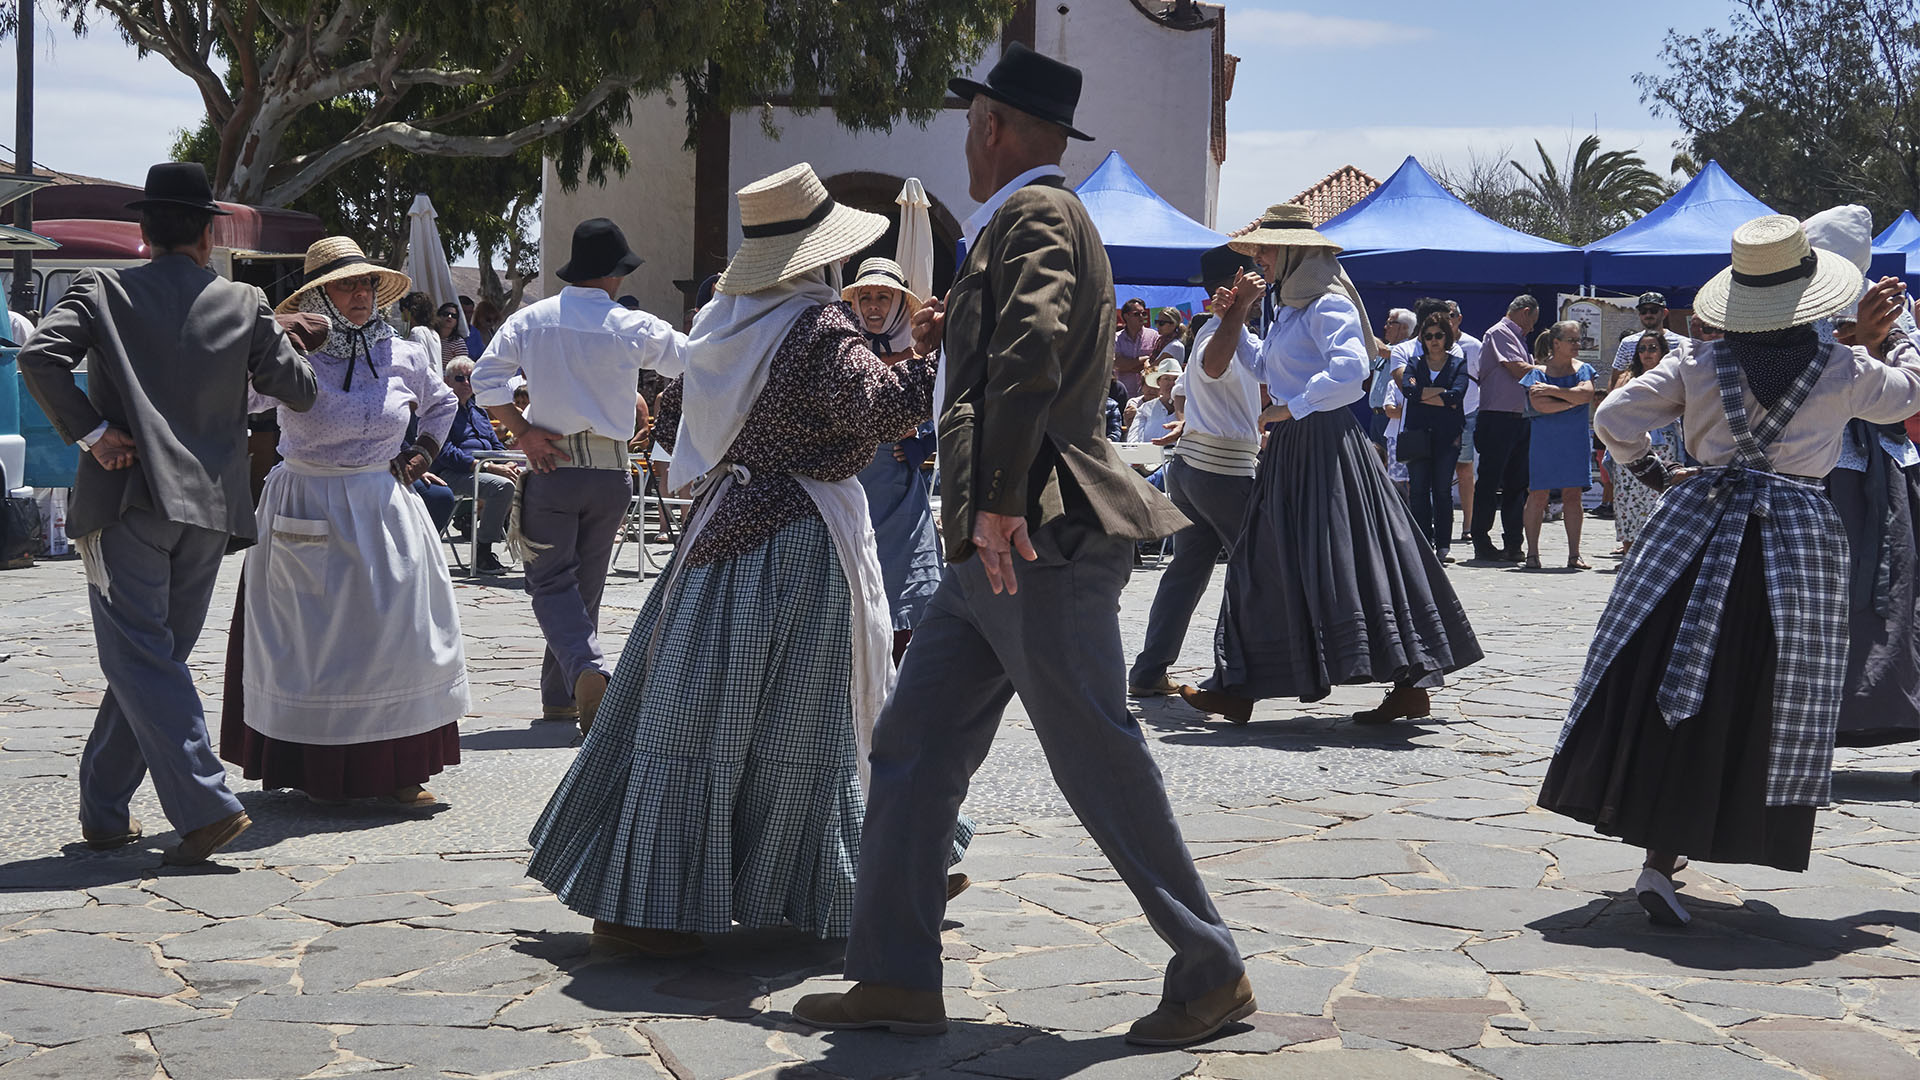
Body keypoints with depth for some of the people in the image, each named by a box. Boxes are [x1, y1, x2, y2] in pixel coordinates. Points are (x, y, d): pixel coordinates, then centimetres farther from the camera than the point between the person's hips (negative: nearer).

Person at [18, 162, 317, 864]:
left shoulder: (101, 291, 2)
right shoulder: (245, 306, 7)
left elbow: (39, 356, -13)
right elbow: (298, 393, 10)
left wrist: (90, 431, -8)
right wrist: (280, 341, 28)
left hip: (128, 499, -3)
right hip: (208, 506, 3)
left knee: (143, 661, -4)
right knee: (154, 658, 12)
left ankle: (207, 805, -17)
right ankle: (103, 812, 18)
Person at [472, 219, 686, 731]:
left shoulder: (530, 320, -1)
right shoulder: (635, 328, -4)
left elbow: (486, 378, -5)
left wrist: (521, 430, -2)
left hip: (551, 465, -1)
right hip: (610, 472, 1)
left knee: (553, 582, 2)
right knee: (586, 585, 13)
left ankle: (586, 669, -24)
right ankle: (559, 696, 19)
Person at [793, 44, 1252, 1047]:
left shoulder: (1035, 214, -10)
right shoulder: (1036, 221, 23)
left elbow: (1033, 353, -27)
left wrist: (998, 502, -27)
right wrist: (956, 337, 21)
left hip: (1038, 541, -11)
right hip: (994, 551, 11)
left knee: (1101, 766, -3)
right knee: (909, 754, 8)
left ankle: (1212, 973, 8)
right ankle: (896, 979, 13)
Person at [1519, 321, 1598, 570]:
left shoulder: (1583, 370, 9)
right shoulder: (1539, 372, 0)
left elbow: (1586, 394, -10)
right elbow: (1540, 405, -14)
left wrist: (1553, 390, -13)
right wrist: (1572, 401, -10)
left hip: (1575, 441, 3)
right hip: (1544, 441, -3)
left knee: (1573, 496, 1)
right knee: (1538, 495, -4)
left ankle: (1574, 554, 4)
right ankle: (1532, 553, 3)